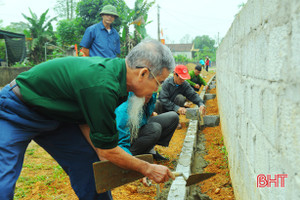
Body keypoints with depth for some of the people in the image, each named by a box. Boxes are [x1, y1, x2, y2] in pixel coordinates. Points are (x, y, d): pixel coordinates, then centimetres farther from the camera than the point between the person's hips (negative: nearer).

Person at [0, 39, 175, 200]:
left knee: (89, 163, 4)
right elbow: (107, 149, -24)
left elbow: (85, 119, 1)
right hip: (16, 114, -8)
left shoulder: (114, 68, -8)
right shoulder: (102, 87, -36)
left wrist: (102, 155, -8)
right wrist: (147, 169, -12)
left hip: (54, 116, 8)